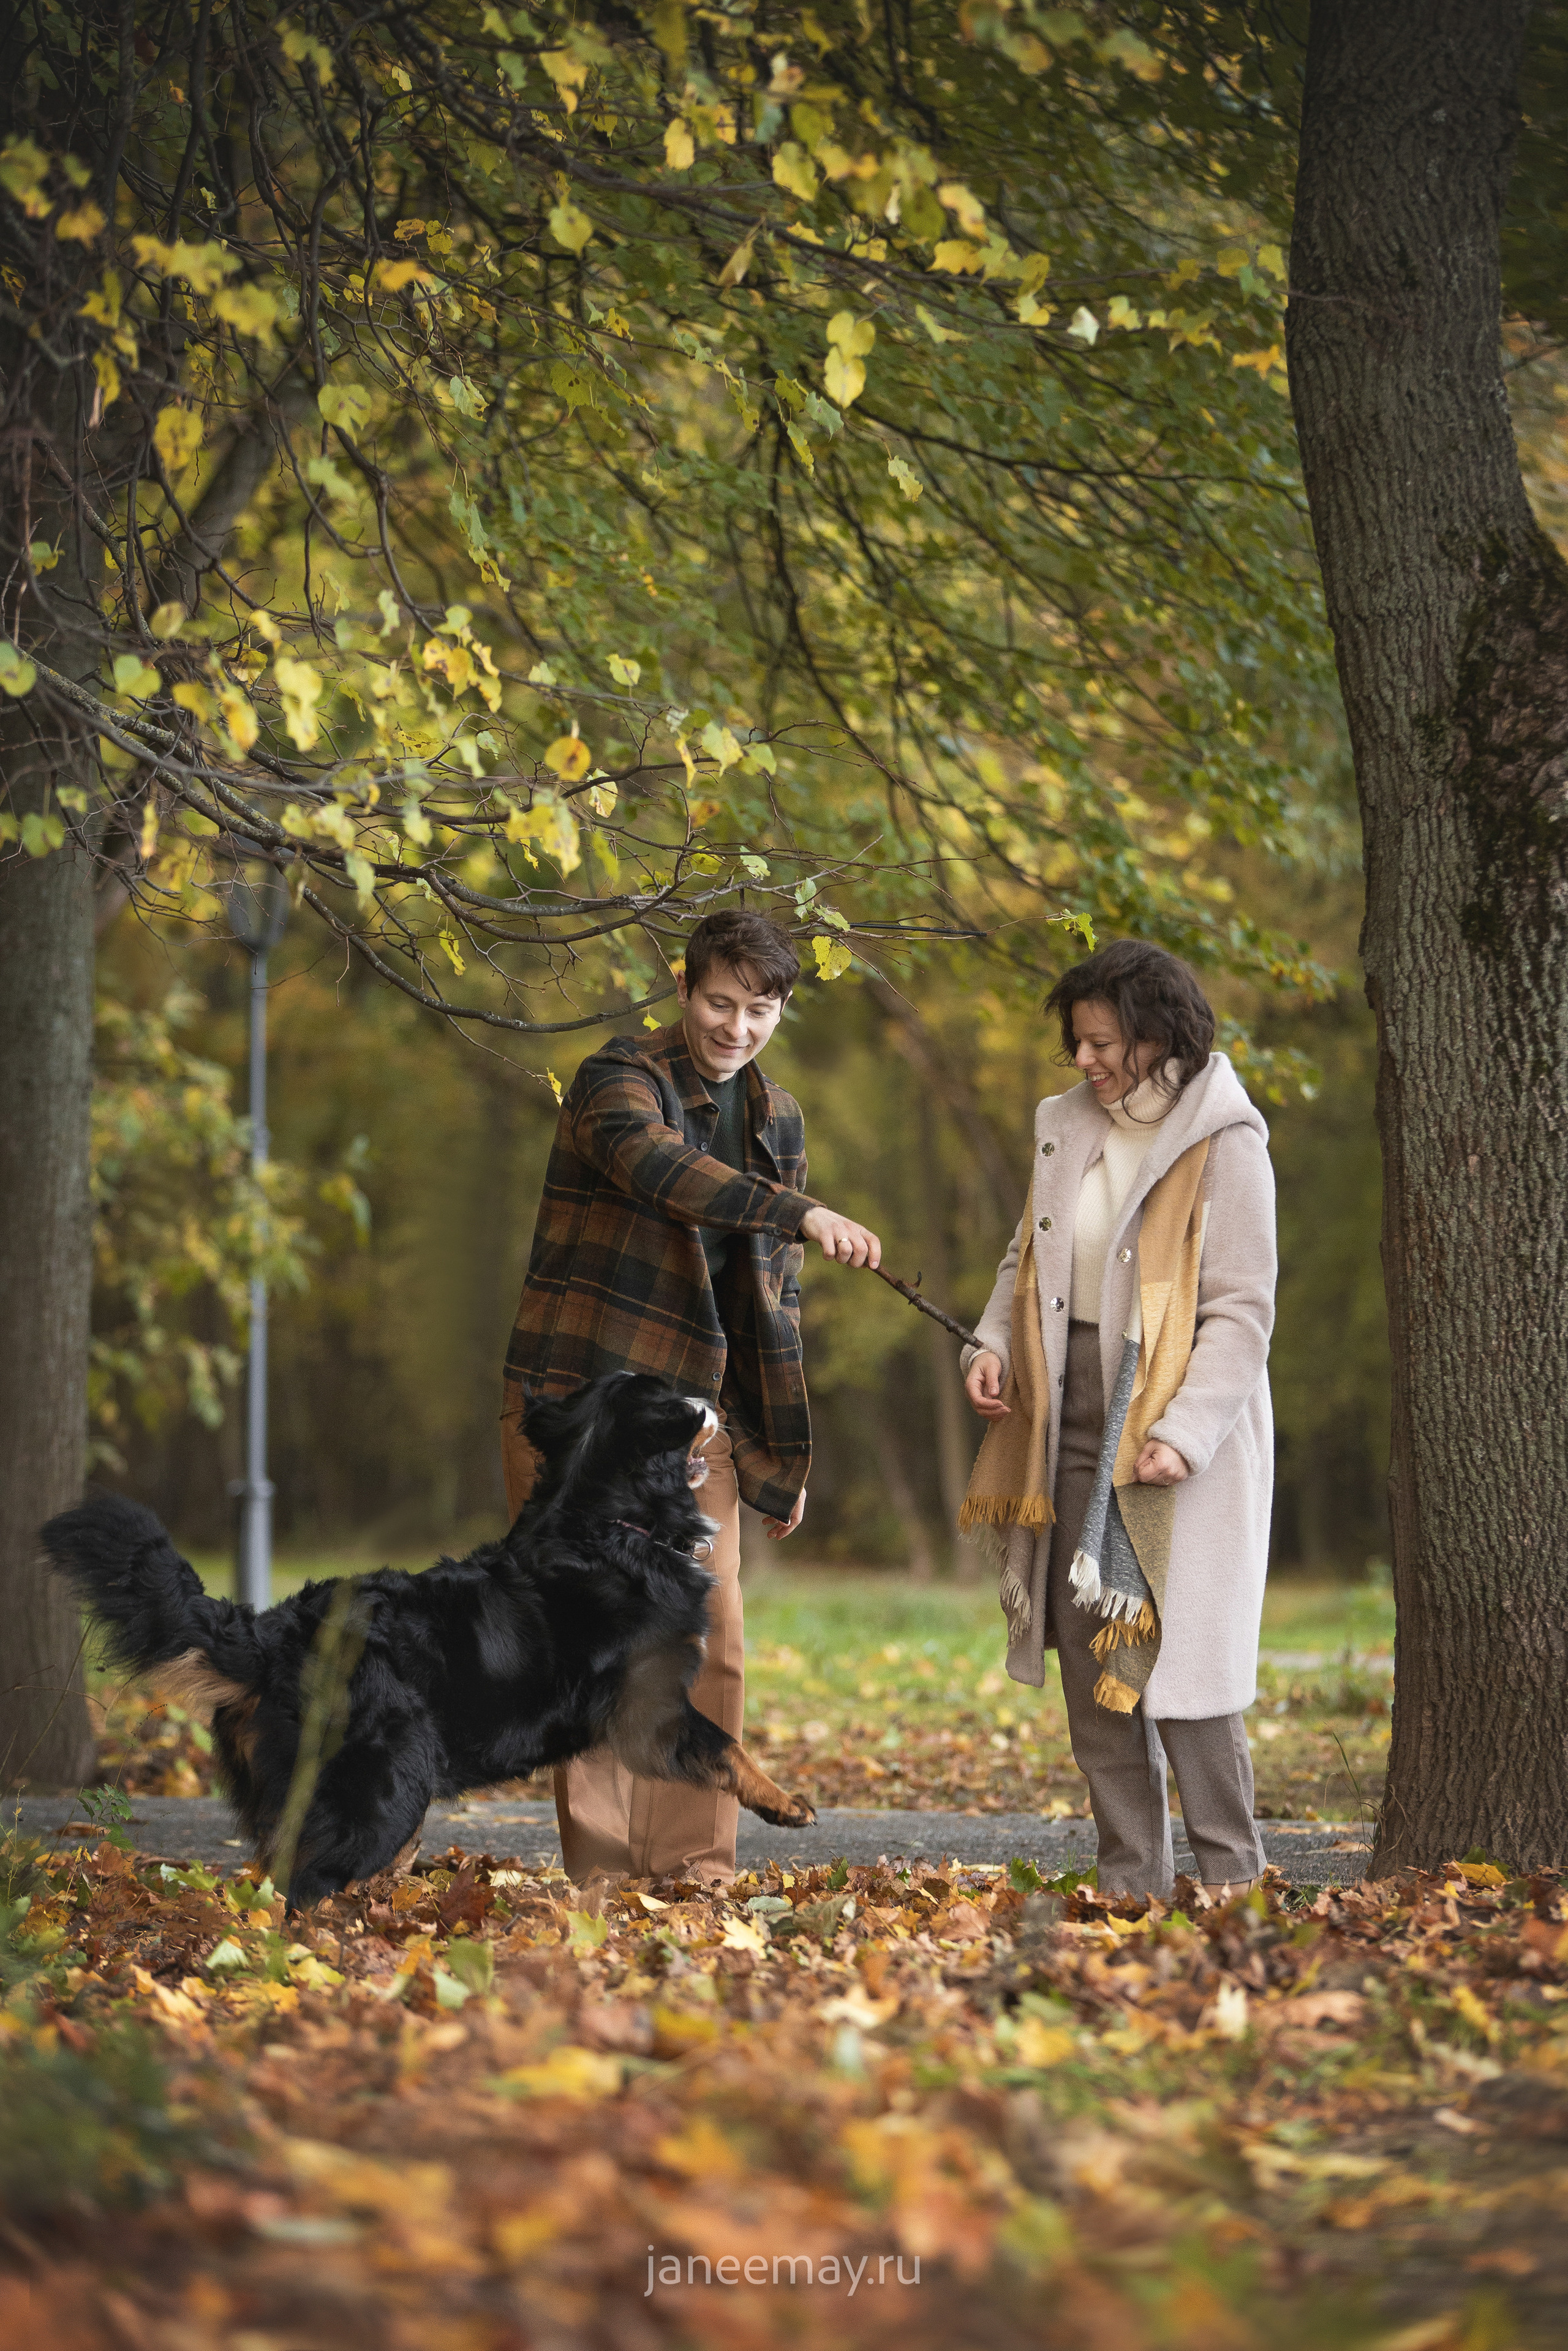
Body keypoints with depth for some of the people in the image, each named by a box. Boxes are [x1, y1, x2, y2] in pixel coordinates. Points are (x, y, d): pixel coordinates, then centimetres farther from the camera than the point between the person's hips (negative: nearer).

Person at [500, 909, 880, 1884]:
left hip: (693, 1416, 5)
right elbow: (663, 1167, -31)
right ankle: (602, 1871, 2)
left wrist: (787, 1454, 16)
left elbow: (776, 1296, 18)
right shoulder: (617, 1081, -8)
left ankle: (696, 1867, 6)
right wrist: (805, 1213, -44)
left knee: (712, 1640, 0)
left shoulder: (778, 1119, 13)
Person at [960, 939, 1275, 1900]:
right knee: (1089, 1651, 5)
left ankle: (1233, 1875, 4)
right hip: (1075, 1413, 6)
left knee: (1173, 1650, -8)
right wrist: (994, 1344, 3)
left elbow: (1242, 1311, -13)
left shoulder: (1224, 1145, -9)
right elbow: (1029, 1259, 21)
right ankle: (1130, 1881, 12)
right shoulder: (1069, 1127, 11)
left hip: (1180, 1432, -6)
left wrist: (1184, 1433, -21)